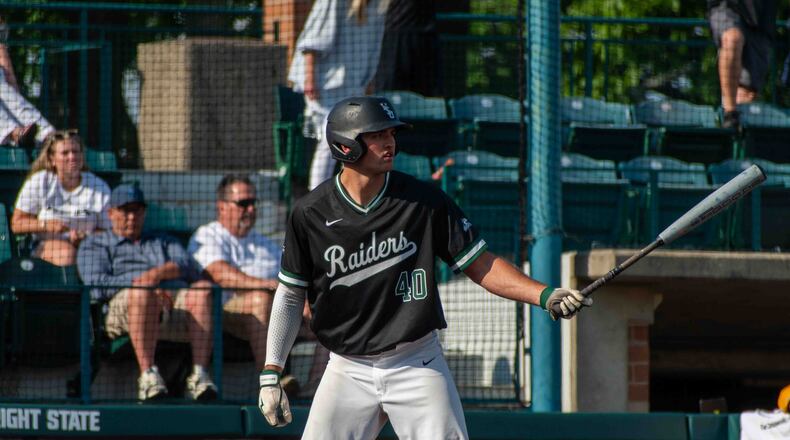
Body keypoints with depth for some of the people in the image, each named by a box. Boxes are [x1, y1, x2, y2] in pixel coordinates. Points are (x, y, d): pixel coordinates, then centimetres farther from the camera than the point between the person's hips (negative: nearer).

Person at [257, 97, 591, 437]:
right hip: (348, 369, 1)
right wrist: (270, 374, 0)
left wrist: (544, 295, -15)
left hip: (418, 368, -1)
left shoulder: (425, 201, -5)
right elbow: (290, 294, 5)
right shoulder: (310, 214, -4)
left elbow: (480, 265, -1)